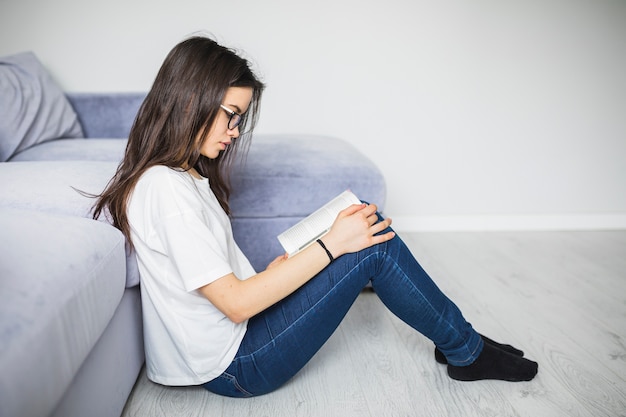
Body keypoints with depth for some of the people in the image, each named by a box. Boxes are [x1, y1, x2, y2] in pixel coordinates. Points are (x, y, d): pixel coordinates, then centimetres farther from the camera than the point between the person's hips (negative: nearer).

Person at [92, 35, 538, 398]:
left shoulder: (182, 173, 6)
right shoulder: (165, 189, -24)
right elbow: (235, 303, -25)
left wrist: (279, 267, -1)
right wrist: (331, 244, -23)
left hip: (237, 328, 9)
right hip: (233, 366, -9)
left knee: (367, 227, 2)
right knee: (374, 247, -15)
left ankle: (456, 341, 16)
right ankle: (465, 350, 9)